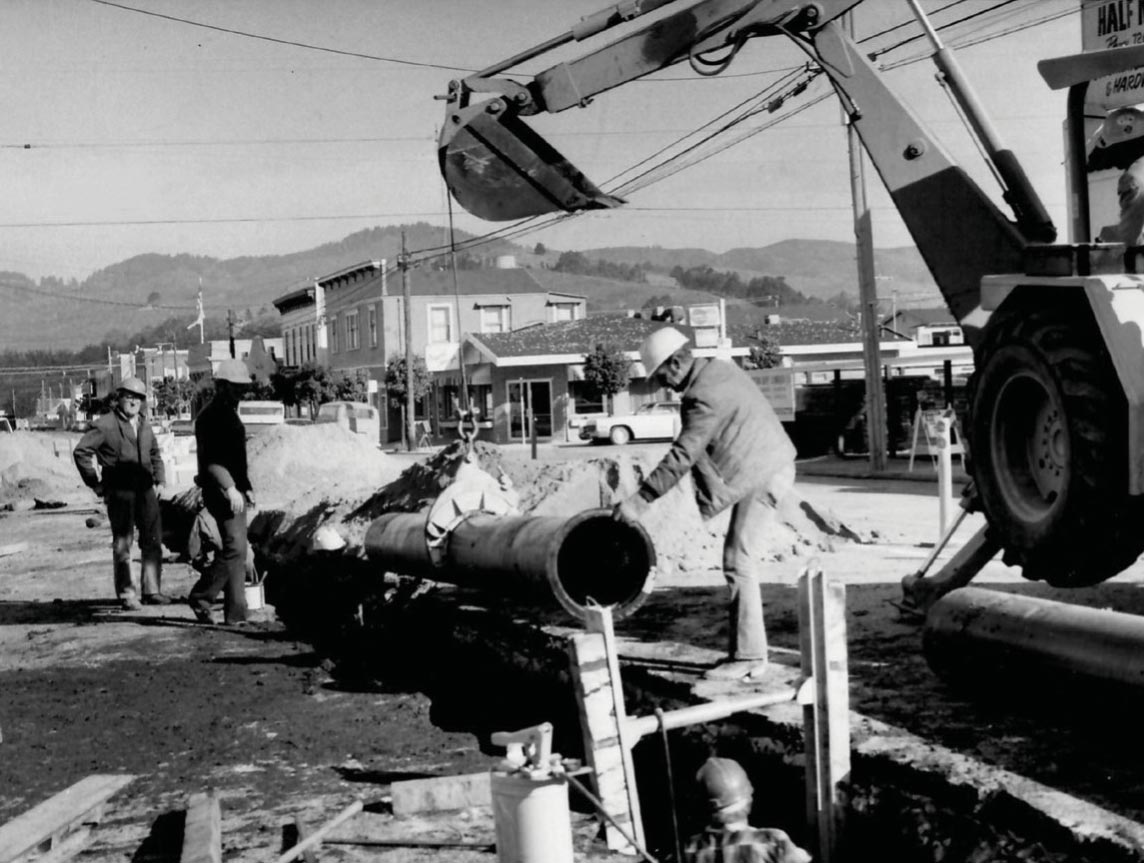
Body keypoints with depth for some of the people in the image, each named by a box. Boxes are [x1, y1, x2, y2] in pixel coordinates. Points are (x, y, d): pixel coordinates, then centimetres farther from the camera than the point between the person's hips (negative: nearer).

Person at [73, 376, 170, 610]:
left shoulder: (144, 425, 15)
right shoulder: (105, 425, -6)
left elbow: (154, 454, 28)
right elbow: (81, 452, -8)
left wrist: (159, 478, 16)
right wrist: (96, 484, -8)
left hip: (145, 490, 6)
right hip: (119, 493, -6)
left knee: (153, 541, 6)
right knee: (122, 544, -3)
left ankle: (151, 590, 13)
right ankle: (127, 594, 3)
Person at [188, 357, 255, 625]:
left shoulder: (230, 413, 19)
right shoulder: (211, 416, -13)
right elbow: (211, 460, -22)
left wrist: (246, 487, 23)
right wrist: (230, 489, -29)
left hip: (234, 490, 10)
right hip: (221, 492, -10)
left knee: (238, 551, 8)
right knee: (234, 548, -13)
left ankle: (235, 613, 10)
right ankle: (200, 597, 0)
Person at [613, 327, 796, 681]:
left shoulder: (703, 397, -23)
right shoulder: (719, 368, 8)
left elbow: (681, 457, -27)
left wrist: (640, 499, -27)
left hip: (762, 475, -10)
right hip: (767, 467, 10)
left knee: (739, 561, -9)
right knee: (740, 558, 14)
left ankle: (748, 658, -6)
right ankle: (745, 649, 19)